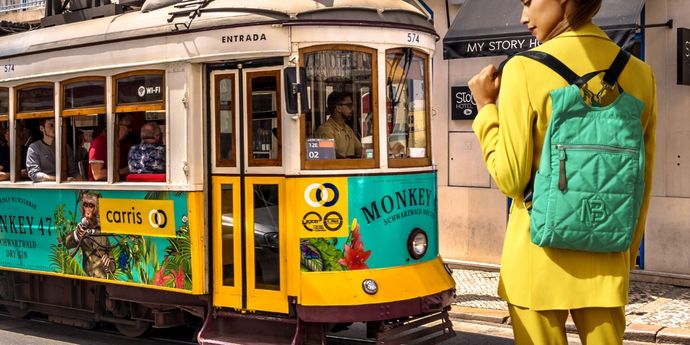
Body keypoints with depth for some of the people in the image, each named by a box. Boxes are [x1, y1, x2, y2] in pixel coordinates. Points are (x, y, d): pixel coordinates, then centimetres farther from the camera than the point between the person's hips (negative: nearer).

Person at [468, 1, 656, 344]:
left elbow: (510, 179, -11)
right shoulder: (638, 72, 2)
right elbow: (641, 183, 8)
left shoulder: (525, 69, -12)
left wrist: (486, 106, 1)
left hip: (539, 256, -4)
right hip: (606, 259, 4)